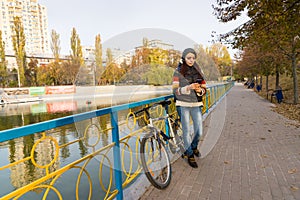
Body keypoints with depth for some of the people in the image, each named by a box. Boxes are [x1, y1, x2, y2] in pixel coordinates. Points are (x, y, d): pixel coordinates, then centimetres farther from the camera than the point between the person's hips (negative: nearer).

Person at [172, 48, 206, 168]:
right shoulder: (178, 72, -1)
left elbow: (204, 89, 9)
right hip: (183, 105, -3)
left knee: (199, 131, 5)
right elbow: (175, 90, -6)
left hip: (196, 105, 3)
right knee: (186, 131, 5)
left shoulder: (198, 72, 9)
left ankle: (194, 146, 38)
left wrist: (200, 90, -13)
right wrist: (188, 88, -21)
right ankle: (190, 155, 24)